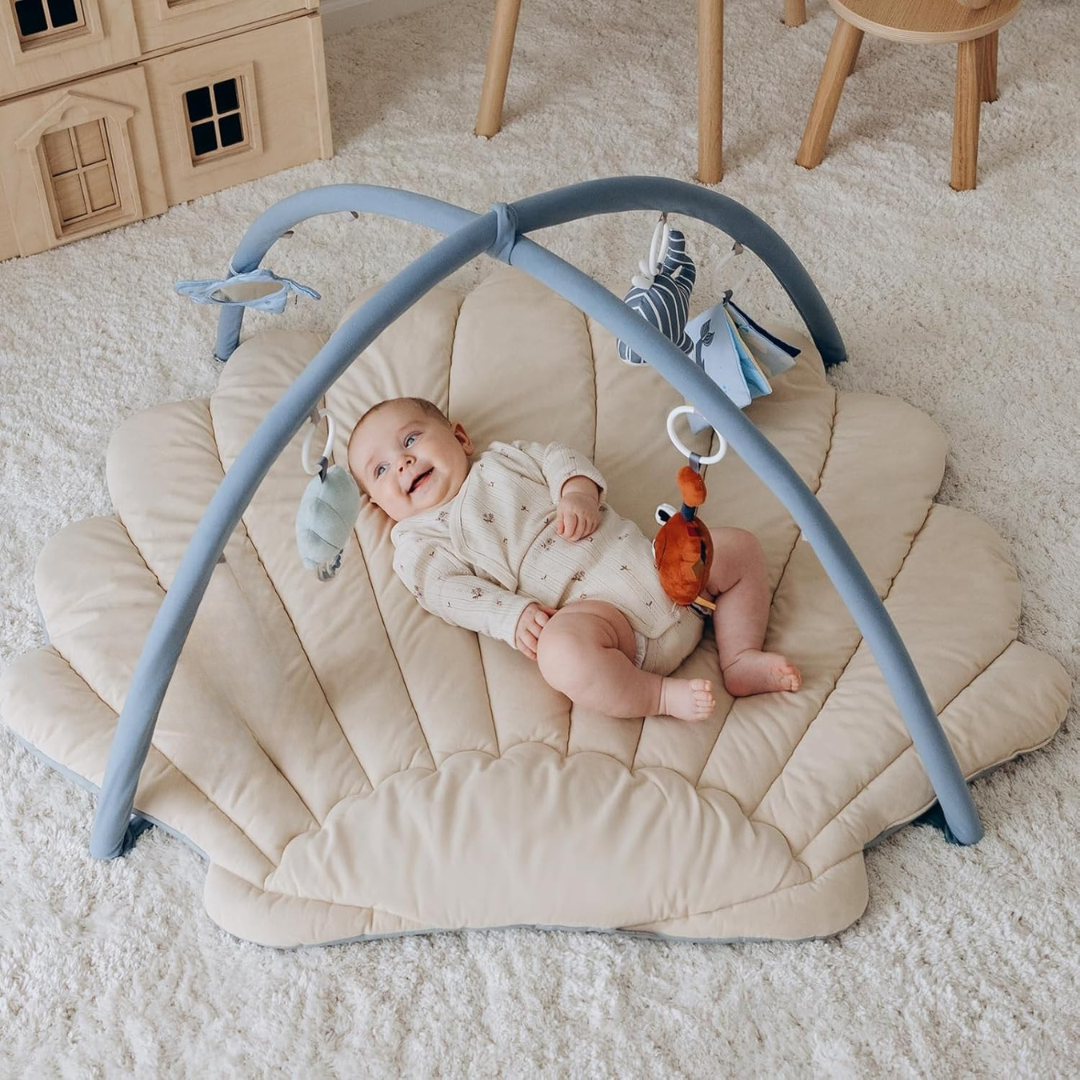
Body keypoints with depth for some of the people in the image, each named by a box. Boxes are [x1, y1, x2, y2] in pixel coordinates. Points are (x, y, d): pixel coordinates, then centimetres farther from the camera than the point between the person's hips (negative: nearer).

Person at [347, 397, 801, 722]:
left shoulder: (504, 457, 26)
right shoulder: (419, 540, 12)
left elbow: (558, 458, 17)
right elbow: (449, 590, -3)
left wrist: (578, 492, -7)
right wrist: (512, 616, -21)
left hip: (641, 557, 6)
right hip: (592, 606, -6)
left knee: (741, 547, 0)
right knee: (562, 651, -40)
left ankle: (740, 658, 3)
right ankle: (659, 695, -23)